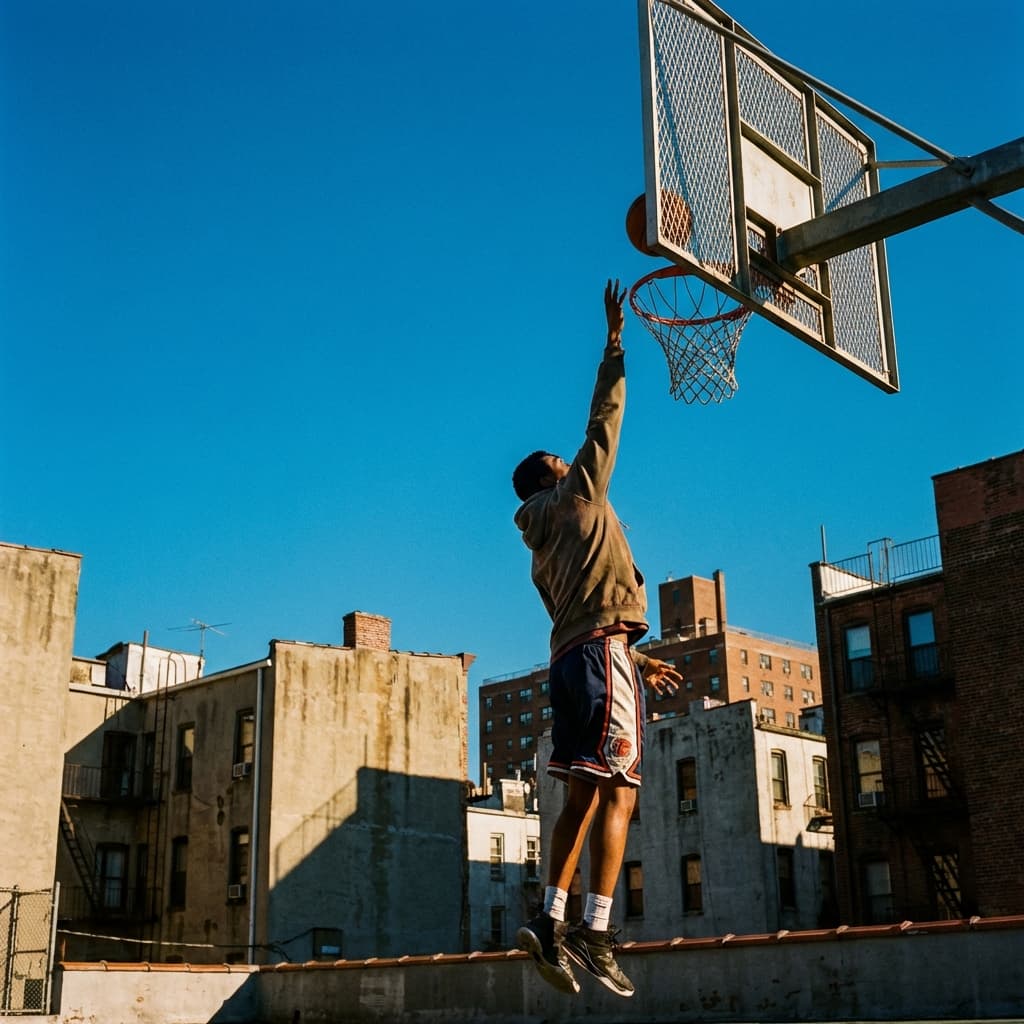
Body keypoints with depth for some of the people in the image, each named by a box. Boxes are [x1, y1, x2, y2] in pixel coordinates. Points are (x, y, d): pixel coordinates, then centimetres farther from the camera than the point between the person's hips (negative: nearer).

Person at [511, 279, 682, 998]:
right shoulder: (577, 495, 7)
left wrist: (639, 661, 29)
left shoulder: (543, 548, 27)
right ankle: (596, 931, -22)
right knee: (618, 792, -14)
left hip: (572, 655, 8)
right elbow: (605, 420, 3)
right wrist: (615, 344, 7)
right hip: (604, 648, -8)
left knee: (583, 795, 5)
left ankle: (551, 919, -3)